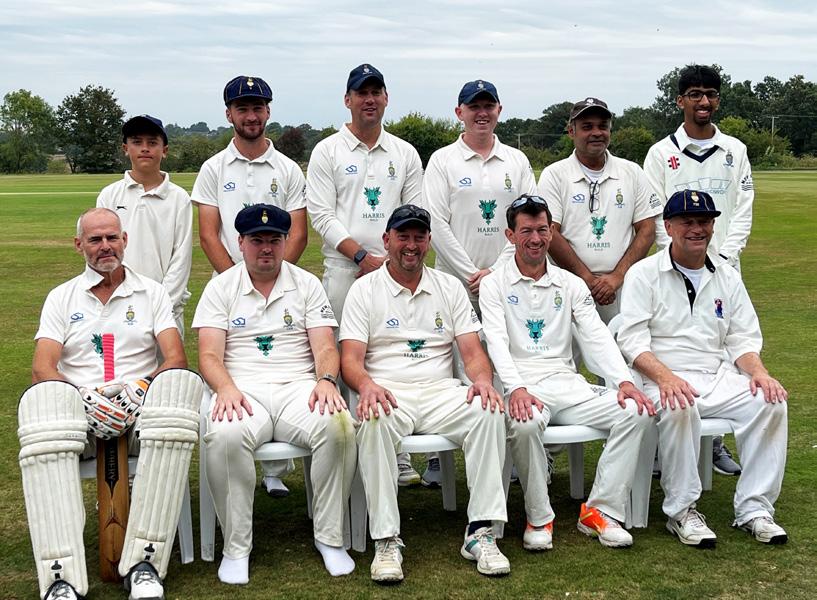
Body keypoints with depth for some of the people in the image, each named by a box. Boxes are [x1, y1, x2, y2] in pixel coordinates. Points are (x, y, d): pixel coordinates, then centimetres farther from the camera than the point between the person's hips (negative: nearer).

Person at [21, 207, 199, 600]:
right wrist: (87, 399, -16)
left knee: (181, 384, -35)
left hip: (141, 408, 0)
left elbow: (176, 359, 4)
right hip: (80, 409, 0)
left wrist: (140, 390, -17)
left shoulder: (151, 292, 17)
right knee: (42, 399, -36)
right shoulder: (61, 298, 18)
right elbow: (42, 369, 4)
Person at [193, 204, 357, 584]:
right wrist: (226, 388, -20)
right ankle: (236, 548, -20)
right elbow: (209, 356, 1)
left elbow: (325, 348, 5)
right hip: (242, 390, -1)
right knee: (225, 437, -36)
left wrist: (326, 381, -17)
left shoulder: (307, 284, 14)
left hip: (298, 387, 1)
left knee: (339, 428, -31)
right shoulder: (221, 288, 11)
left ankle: (329, 538, -14)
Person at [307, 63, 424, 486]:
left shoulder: (405, 153, 14)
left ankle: (399, 458, 4)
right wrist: (362, 256, -12)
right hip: (344, 272, -2)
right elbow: (322, 215, -2)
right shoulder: (327, 151, 6)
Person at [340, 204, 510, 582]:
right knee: (374, 421, -37)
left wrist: (482, 379, -14)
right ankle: (387, 540, -30)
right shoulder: (364, 290, 8)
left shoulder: (449, 287, 16)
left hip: (441, 392, 3)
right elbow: (351, 358, -3)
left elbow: (473, 352, 10)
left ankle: (480, 532, -25)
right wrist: (367, 385, -26)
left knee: (489, 412, -28)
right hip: (387, 394, -2)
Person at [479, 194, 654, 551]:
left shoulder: (571, 285, 16)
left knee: (636, 412, -19)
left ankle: (600, 511, -13)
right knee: (525, 424, -38)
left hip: (567, 384, 4)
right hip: (523, 387, -4)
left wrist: (623, 380, -12)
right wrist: (516, 388, -27)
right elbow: (497, 343, -8)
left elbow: (597, 337, 6)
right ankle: (539, 518, -16)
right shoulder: (495, 285, 6)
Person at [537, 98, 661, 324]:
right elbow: (551, 234, -5)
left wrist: (617, 276, -8)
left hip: (623, 289, 2)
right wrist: (589, 279, -11)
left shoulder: (632, 173, 11)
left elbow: (647, 231, 6)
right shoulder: (554, 175, 3)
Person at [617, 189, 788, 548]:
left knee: (771, 402, -23)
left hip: (719, 378, 4)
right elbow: (633, 341, -8)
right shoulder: (644, 274, 3)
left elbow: (743, 339, 14)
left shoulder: (727, 277, 17)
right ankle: (681, 511, -21)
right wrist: (664, 376, -26)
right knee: (679, 409, -38)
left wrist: (758, 371, -9)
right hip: (665, 380, -4)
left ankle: (754, 509, -15)